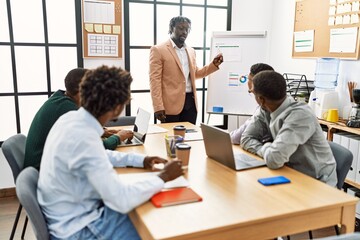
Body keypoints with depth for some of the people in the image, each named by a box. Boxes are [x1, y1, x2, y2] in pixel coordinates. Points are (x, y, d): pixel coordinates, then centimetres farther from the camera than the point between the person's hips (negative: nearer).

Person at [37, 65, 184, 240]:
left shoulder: (72, 118, -4)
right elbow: (122, 201, -32)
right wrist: (163, 177, -18)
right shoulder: (84, 138, -32)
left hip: (75, 212, 8)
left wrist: (141, 160, 5)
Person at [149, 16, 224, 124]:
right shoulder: (158, 50, -4)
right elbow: (155, 80, -9)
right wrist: (158, 107, -17)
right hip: (171, 104, -5)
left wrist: (214, 64, 10)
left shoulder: (191, 51, 16)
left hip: (190, 102, 6)